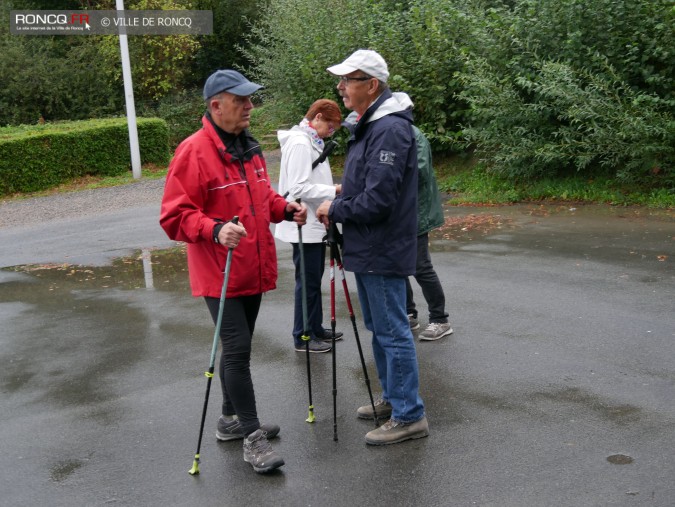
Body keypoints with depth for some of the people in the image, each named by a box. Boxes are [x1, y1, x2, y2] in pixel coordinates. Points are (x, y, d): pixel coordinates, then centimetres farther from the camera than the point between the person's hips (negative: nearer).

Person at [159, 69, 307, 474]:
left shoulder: (250, 147, 10)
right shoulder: (194, 152, -16)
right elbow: (174, 216, -18)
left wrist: (285, 208, 3)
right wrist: (215, 230, -33)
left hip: (253, 269, 8)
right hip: (219, 273, -8)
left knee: (239, 346, 17)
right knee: (237, 348, -7)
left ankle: (232, 420, 33)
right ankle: (252, 435, 4)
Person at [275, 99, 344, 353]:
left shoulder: (311, 142, 12)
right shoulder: (300, 143, -18)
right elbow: (298, 188, -24)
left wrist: (333, 190, 6)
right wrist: (333, 190, -22)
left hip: (315, 224, 10)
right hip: (304, 227, -10)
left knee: (314, 279, 17)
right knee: (308, 282, 0)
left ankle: (316, 329, 29)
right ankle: (303, 337, 11)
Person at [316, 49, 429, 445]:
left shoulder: (389, 130, -21)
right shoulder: (369, 127, 13)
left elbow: (377, 200, -26)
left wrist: (334, 210, -12)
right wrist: (338, 206, 6)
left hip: (383, 253, -11)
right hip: (367, 250, 11)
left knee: (393, 332, -2)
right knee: (379, 328, 20)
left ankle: (410, 416, 9)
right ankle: (392, 398, 35)